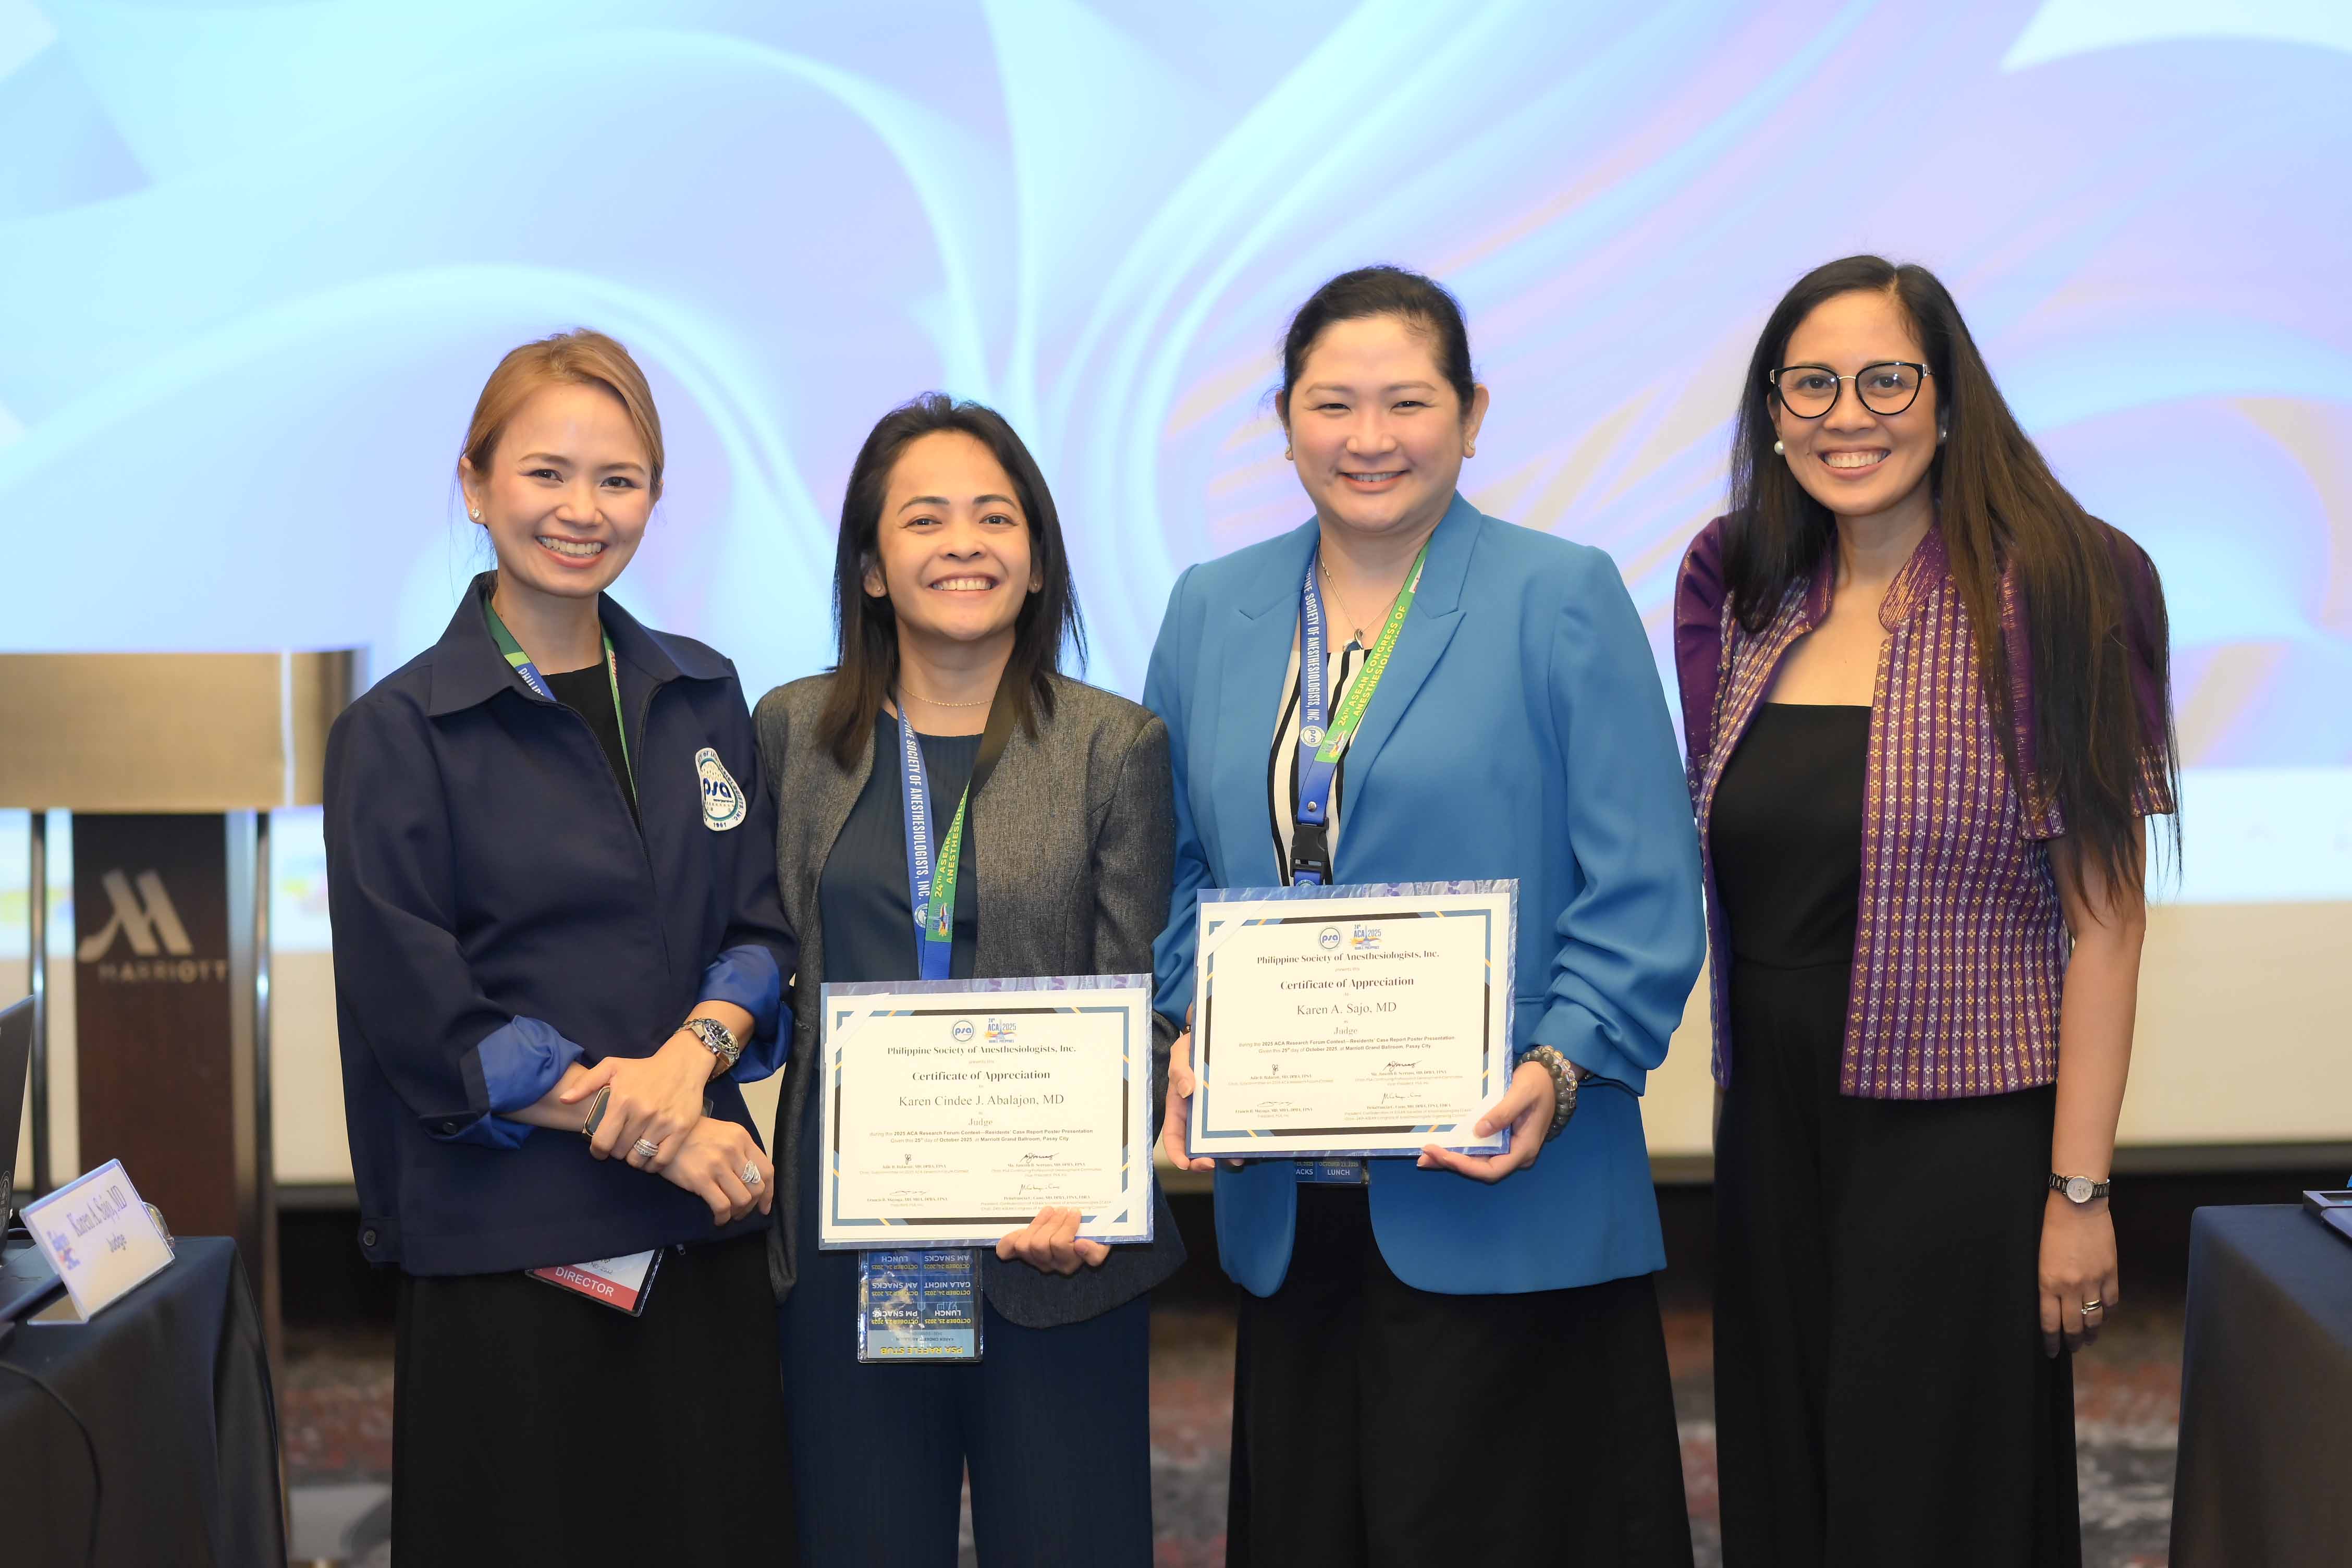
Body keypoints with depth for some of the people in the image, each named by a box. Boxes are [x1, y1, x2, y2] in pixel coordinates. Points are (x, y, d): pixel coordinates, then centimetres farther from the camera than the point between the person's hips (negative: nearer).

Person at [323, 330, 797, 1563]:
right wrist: (648, 1127, -13)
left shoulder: (703, 700, 11)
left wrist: (696, 1049, -13)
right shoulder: (398, 734, -4)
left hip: (702, 1237, 4)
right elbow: (420, 1019, -9)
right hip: (505, 1250, -4)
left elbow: (764, 929, 9)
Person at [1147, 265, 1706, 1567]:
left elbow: (1644, 890, -7)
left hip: (1503, 1206, -4)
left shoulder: (1563, 601, -2)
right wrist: (1193, 1041, -2)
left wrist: (1560, 1070, -19)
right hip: (1288, 1214, 4)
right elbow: (1177, 867, 15)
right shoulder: (1212, 613, 11)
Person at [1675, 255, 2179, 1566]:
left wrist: (2080, 1189, -14)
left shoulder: (2043, 596, -9)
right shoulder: (1748, 603, 7)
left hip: (1960, 1143, -5)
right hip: (1775, 1135, 5)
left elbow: (2105, 916, -11)